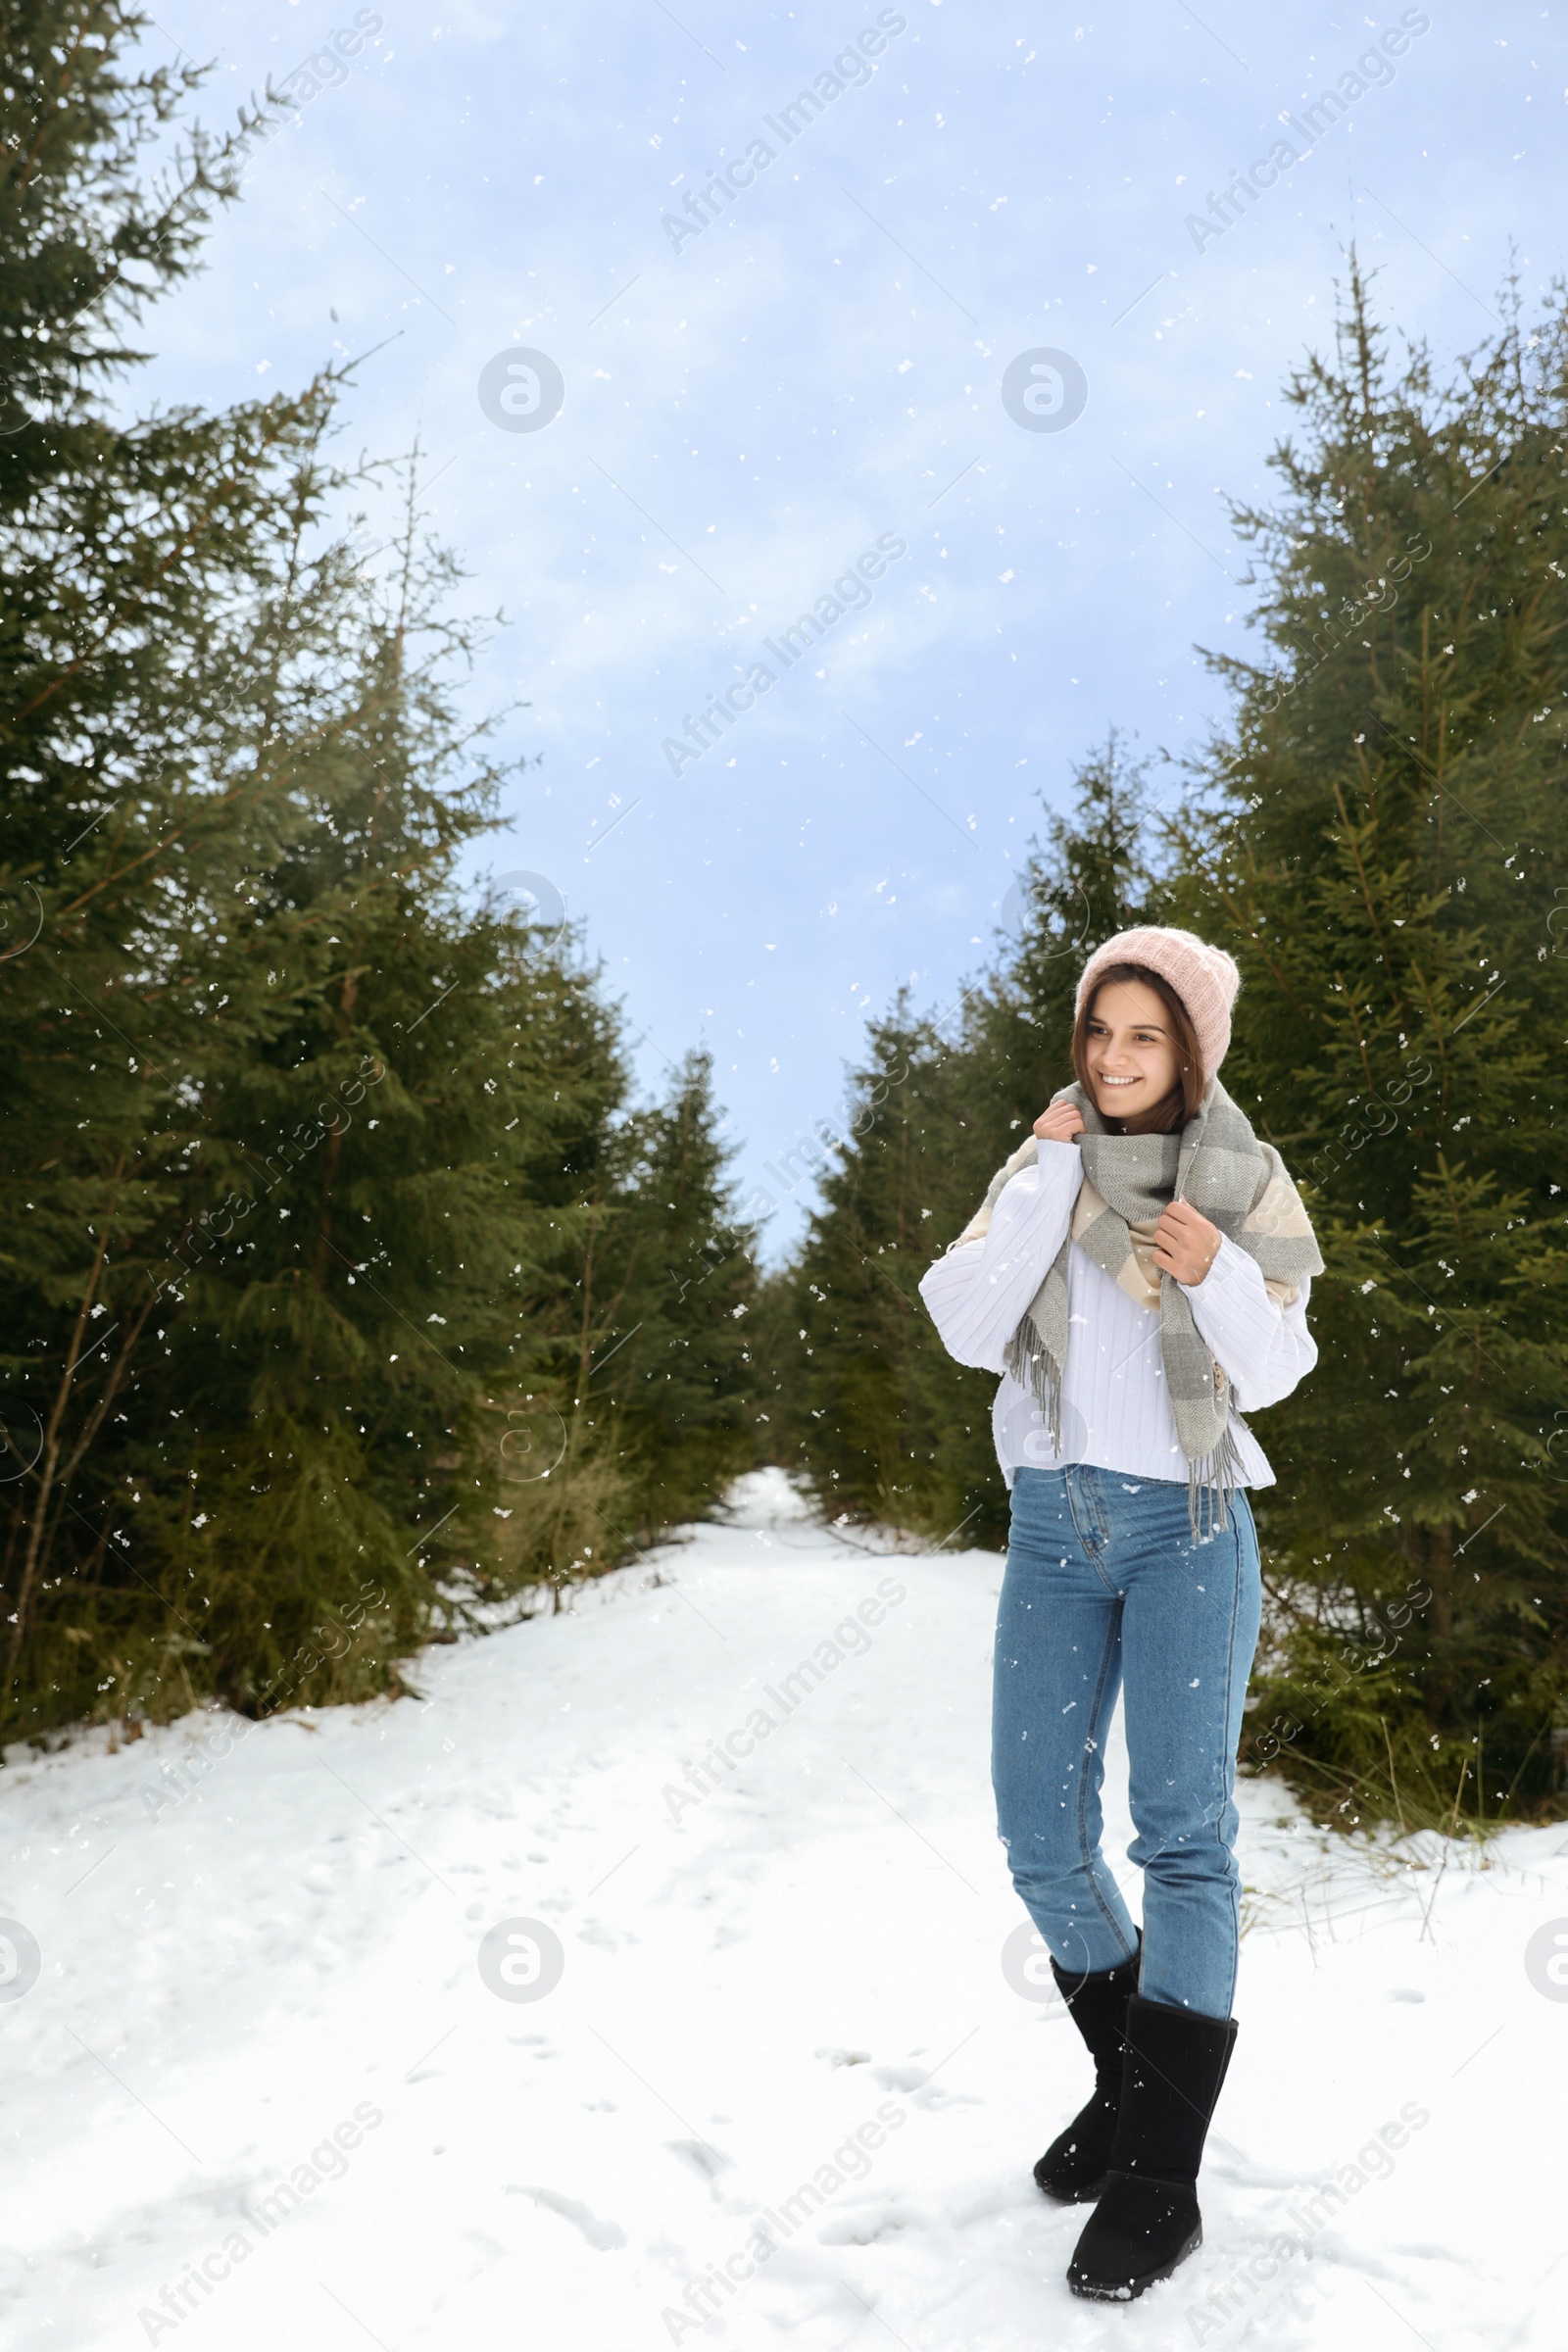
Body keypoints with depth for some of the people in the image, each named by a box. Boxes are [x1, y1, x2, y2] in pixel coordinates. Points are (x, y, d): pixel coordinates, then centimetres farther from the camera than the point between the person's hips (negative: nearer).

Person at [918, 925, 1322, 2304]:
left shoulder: (1249, 1183, 0)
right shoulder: (1043, 1168, 5)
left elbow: (1274, 1375, -3)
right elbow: (968, 1329, -8)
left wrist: (1218, 1275, -22)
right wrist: (1049, 1181, -13)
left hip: (1190, 1525, -3)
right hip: (1054, 1526, 3)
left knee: (1182, 1830, -11)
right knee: (1043, 1838, 4)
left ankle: (1159, 2183, -1)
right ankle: (1130, 2082, 27)